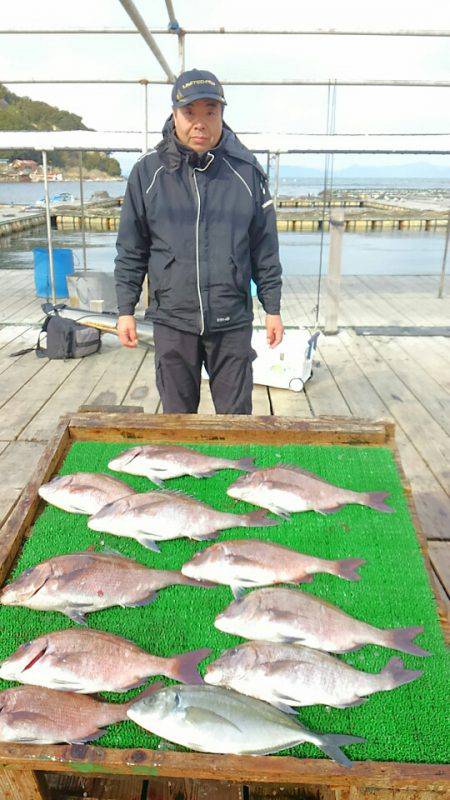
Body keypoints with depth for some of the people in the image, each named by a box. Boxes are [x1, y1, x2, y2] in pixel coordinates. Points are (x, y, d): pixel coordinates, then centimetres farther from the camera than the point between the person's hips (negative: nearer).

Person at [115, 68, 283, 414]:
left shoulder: (246, 170, 0)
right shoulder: (149, 171, 0)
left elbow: (265, 248, 5)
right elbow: (131, 250, 5)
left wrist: (272, 308, 5)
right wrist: (126, 310, 3)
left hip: (232, 321, 0)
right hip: (172, 320, 0)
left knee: (236, 416, 10)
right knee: (177, 416, 13)